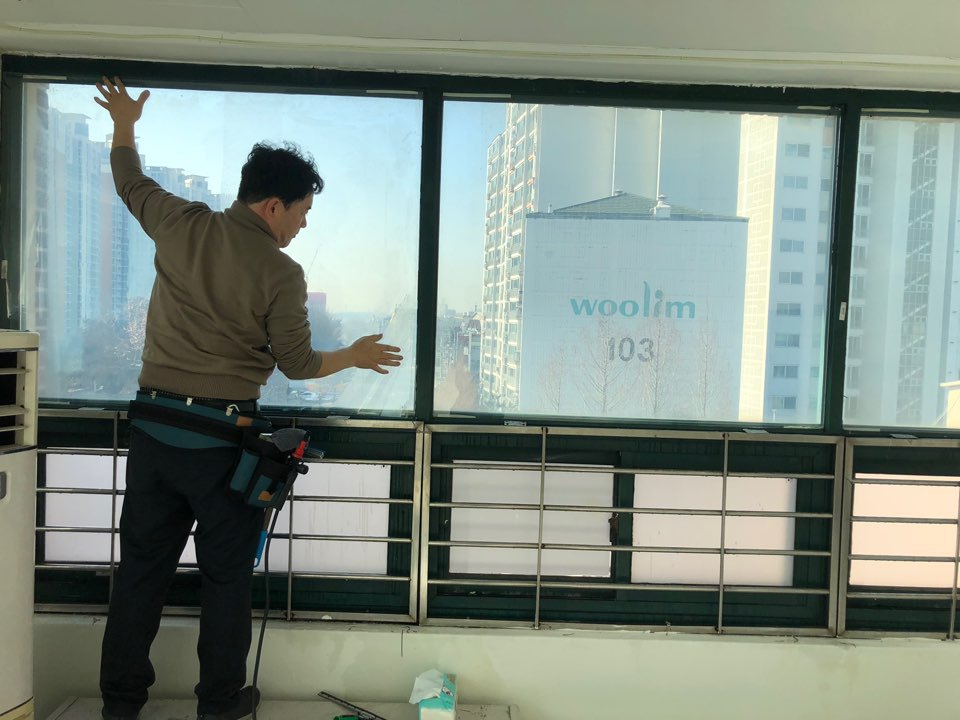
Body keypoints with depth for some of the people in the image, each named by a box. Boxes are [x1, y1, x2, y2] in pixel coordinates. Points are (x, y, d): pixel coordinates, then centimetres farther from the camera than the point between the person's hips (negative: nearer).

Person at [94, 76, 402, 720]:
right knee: (227, 571, 11)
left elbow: (130, 182, 20)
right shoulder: (282, 273, -12)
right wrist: (356, 356, 12)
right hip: (222, 433, -4)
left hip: (154, 422, 5)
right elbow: (298, 364, -5)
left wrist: (124, 123, 39)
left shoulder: (183, 225, 0)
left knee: (143, 562, 16)